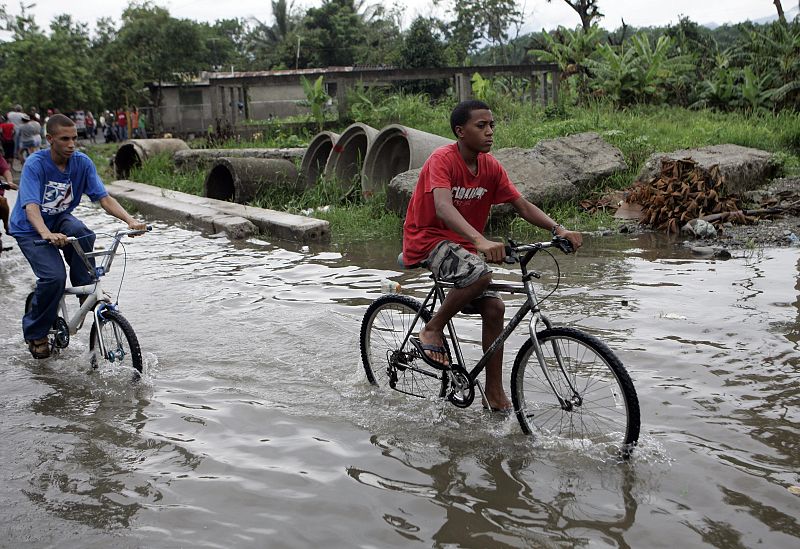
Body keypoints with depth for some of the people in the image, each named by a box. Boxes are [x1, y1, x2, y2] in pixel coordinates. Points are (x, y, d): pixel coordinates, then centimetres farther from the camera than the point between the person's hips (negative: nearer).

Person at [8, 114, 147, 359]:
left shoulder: (82, 162, -12)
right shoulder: (35, 164, -24)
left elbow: (104, 198, -18)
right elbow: (31, 206, -36)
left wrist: (130, 220, -36)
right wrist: (47, 234, -56)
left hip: (60, 219, 4)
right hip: (30, 229, -3)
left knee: (82, 233, -33)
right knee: (54, 276, -25)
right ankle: (35, 333, -1)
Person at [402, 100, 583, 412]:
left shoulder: (491, 167, 1)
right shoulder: (443, 159, -20)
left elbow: (522, 206, 2)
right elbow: (443, 208, -36)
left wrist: (558, 230, -15)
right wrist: (481, 241, -51)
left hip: (461, 245, 7)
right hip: (427, 239, -7)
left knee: (493, 307, -5)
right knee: (480, 273, -33)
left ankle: (495, 394, 5)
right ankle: (432, 331, -11)